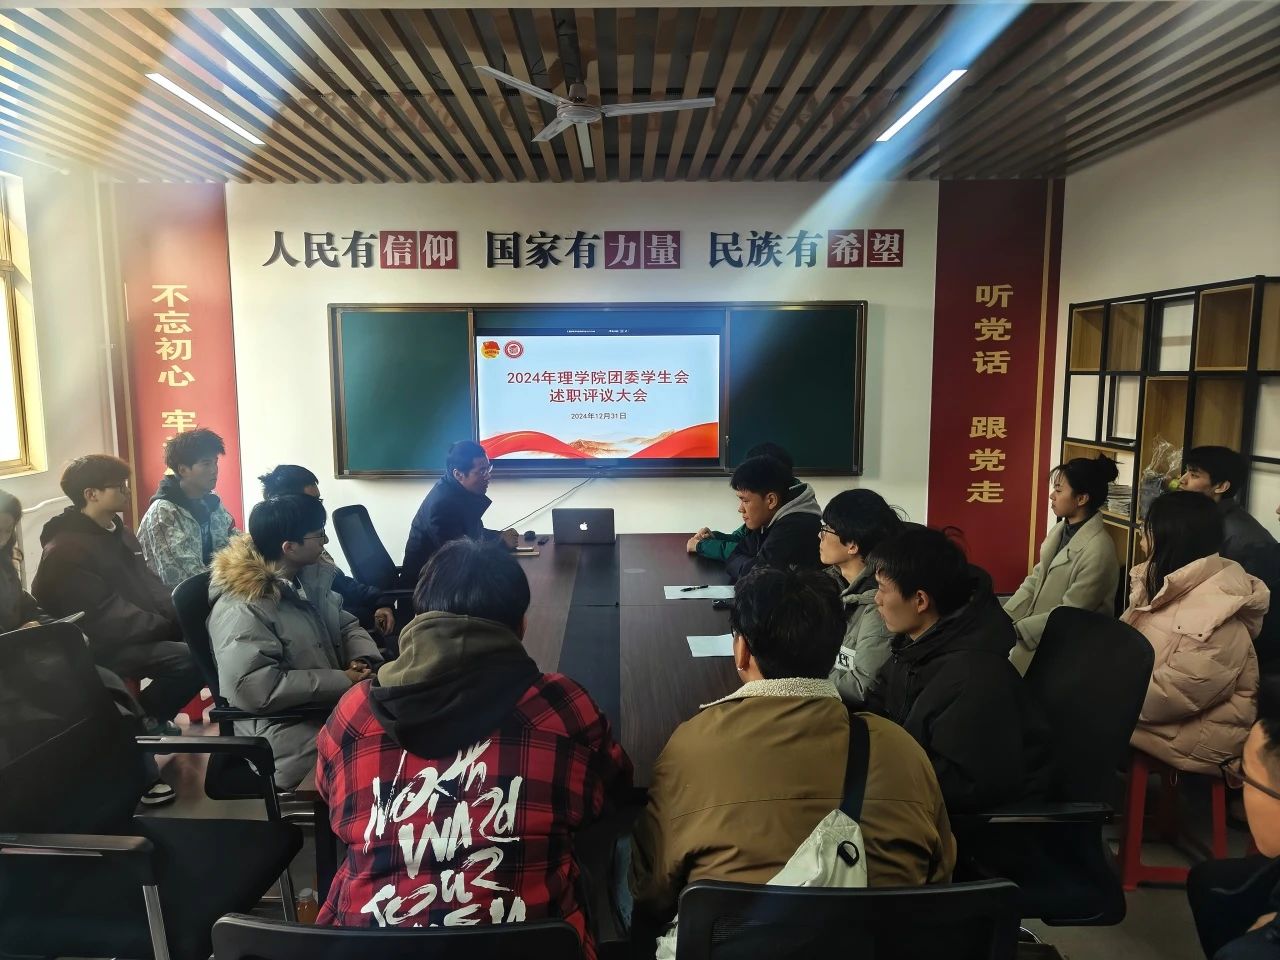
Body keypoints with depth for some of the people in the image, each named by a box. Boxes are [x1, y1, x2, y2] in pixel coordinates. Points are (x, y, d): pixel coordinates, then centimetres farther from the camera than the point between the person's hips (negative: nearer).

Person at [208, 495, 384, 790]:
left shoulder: (310, 577, 9)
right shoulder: (240, 609, -18)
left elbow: (347, 625, 15)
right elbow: (255, 688, -26)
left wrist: (362, 659, -7)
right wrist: (343, 681, -23)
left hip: (335, 703, 9)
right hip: (286, 729, -8)